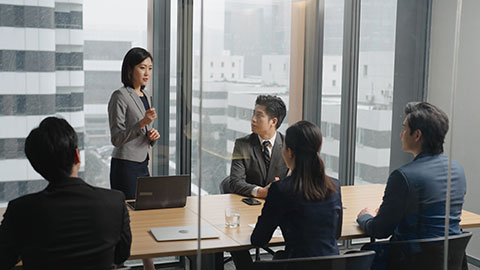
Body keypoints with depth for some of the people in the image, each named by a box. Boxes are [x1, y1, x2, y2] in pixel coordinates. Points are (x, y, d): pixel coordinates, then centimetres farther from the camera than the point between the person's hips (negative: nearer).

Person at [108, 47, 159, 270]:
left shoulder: (145, 96, 13)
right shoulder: (120, 97, -11)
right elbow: (117, 138, -15)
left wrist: (152, 135, 1)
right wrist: (142, 123, -26)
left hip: (143, 164, 8)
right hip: (125, 166, -8)